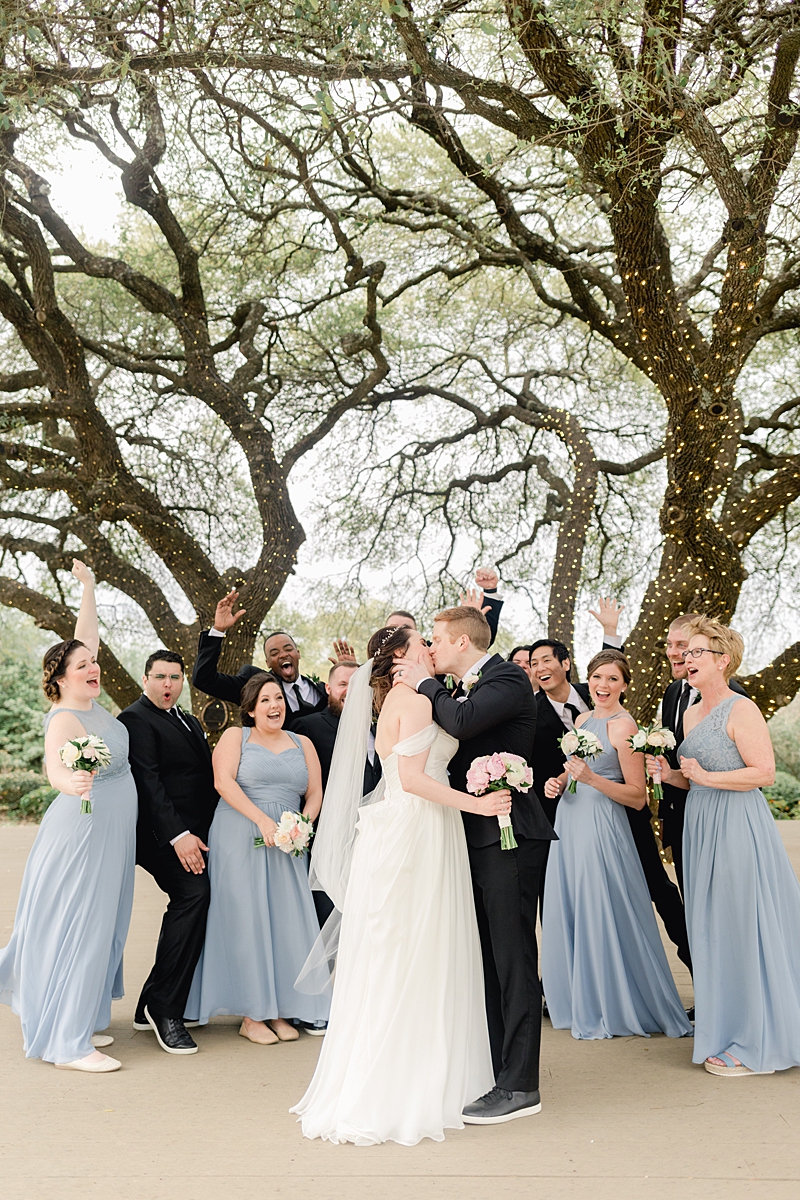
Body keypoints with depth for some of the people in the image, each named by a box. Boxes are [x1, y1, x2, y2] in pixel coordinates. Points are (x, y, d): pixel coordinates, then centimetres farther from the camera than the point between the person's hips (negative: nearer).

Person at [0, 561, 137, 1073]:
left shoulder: (89, 702, 5)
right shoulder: (65, 719, -19)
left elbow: (85, 637, 16)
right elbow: (54, 766, -39)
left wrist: (89, 586, 21)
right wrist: (71, 782, -61)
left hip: (109, 834, 9)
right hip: (83, 833, -9)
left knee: (97, 928, 15)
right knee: (79, 930, -5)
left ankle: (79, 1023, 27)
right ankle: (68, 1043, 2)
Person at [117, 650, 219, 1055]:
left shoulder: (189, 722, 23)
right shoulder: (136, 719, -4)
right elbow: (148, 781, -15)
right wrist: (178, 835, -22)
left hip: (196, 834, 9)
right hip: (165, 835, -9)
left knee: (189, 907, 7)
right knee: (193, 894, -25)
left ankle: (152, 1006, 19)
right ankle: (165, 1008, -17)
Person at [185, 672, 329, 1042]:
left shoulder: (302, 743, 15)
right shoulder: (235, 737, 4)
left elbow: (315, 792, 10)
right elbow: (223, 781, -10)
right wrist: (262, 820, -19)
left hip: (287, 845, 4)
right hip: (239, 841, -3)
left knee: (286, 920, 1)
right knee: (245, 919, -2)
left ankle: (279, 1011, 10)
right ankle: (251, 1015, 4)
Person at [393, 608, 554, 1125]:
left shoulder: (508, 679, -10)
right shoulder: (462, 689, 17)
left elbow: (464, 722, -26)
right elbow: (454, 742, 14)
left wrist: (426, 684, -10)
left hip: (509, 835, -9)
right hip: (476, 836, 9)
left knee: (514, 960, -4)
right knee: (487, 960, 15)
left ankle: (520, 1086, 4)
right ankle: (493, 1070, 25)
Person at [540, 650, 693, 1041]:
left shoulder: (624, 726, -11)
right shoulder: (582, 719, 12)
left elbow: (638, 797, -13)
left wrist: (592, 779, -25)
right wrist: (559, 781, 5)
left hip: (602, 828, -8)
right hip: (569, 822, 8)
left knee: (602, 915, -1)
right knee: (570, 914, 12)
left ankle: (615, 1009, 14)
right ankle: (582, 1002, 27)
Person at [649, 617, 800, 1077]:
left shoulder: (741, 709, -11)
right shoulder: (691, 714, 14)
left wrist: (708, 777, -20)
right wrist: (671, 775, 3)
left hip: (738, 827, -9)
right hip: (701, 826, 9)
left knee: (743, 927, -2)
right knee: (712, 930, 13)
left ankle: (756, 1045, 10)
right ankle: (729, 1028, 26)